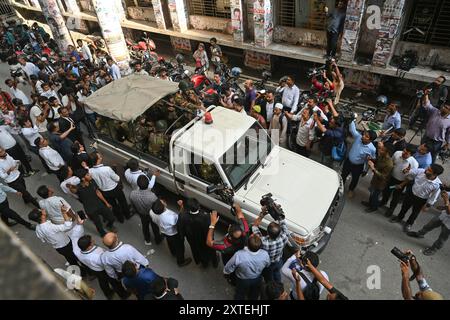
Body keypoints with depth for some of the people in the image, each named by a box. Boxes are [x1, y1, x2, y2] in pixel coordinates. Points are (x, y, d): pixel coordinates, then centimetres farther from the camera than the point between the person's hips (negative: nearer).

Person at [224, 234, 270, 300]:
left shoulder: (239, 255, -42)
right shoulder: (265, 254, -33)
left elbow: (227, 269, -24)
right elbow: (268, 266, -8)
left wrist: (225, 271, -1)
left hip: (243, 280, -2)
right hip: (258, 280, 2)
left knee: (240, 296, 29)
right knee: (254, 296, 33)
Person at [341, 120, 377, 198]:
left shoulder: (372, 149, -29)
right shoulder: (358, 137, -21)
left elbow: (373, 159, -13)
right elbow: (352, 129, -10)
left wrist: (369, 159, -35)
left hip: (358, 166, -2)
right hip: (348, 161, 3)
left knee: (355, 179, 25)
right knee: (343, 175, 25)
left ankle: (350, 190, 55)